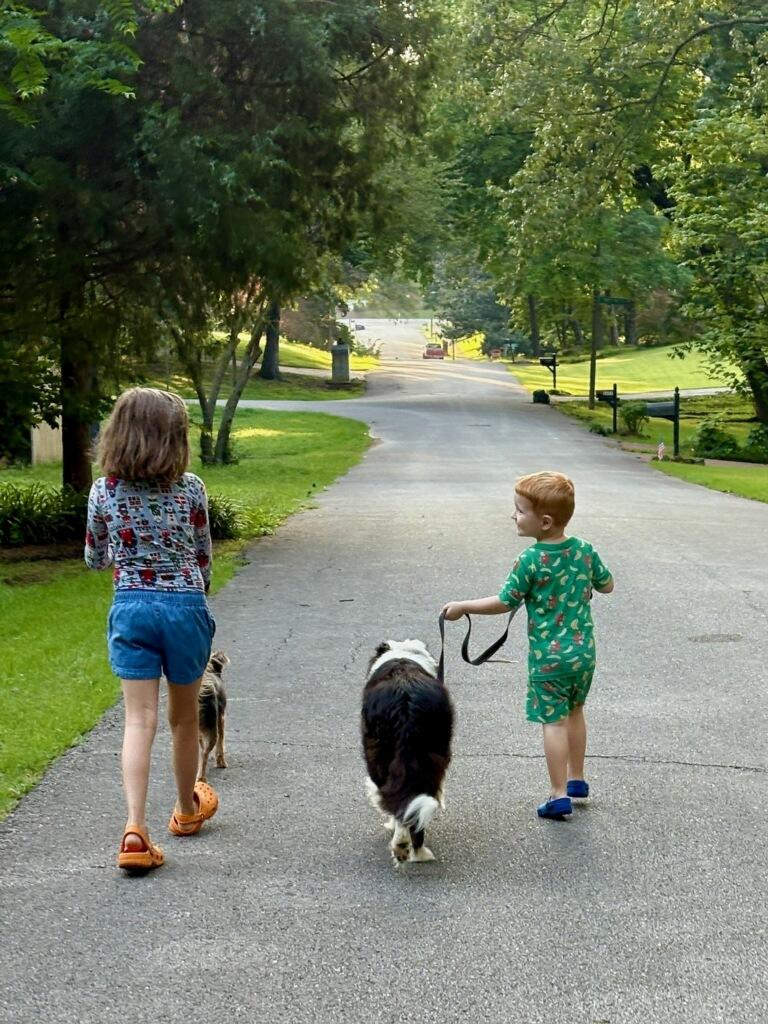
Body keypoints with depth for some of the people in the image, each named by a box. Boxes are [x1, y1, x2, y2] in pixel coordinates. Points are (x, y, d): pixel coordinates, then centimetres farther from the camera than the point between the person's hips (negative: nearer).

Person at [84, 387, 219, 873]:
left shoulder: (104, 492, -5)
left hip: (131, 610, 1)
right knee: (185, 716, 17)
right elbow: (203, 557, 3)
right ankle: (188, 808, 38)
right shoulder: (191, 489, -8)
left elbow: (95, 559, 7)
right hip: (185, 607, 0)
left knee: (140, 719, -1)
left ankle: (135, 827, -15)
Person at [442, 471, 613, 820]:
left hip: (548, 657, -6)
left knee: (554, 721, 0)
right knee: (574, 713, 22)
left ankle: (559, 795, 3)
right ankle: (576, 779, 33)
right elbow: (607, 585, 11)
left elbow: (504, 603, -12)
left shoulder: (531, 561, -18)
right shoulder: (584, 551, -3)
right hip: (583, 652, 6)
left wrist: (463, 607, 0)